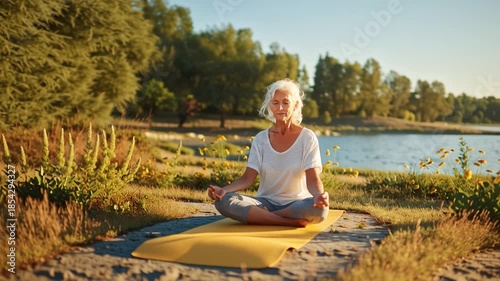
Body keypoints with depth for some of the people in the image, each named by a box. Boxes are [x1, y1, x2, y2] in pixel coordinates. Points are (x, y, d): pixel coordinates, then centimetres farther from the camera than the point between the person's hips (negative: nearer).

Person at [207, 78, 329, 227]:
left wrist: (319, 195, -35)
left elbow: (312, 180, -11)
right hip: (265, 202, 2)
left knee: (320, 208, -37)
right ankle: (293, 222, -25)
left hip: (296, 203, -2)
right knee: (224, 201, -26)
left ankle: (259, 217, -19)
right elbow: (247, 178, -3)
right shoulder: (261, 139, 4)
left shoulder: (307, 137, -3)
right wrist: (224, 190, -23)